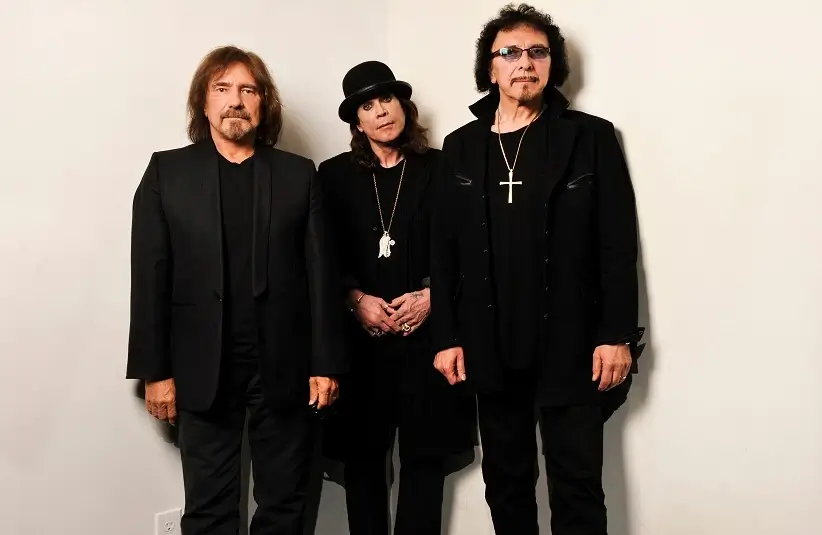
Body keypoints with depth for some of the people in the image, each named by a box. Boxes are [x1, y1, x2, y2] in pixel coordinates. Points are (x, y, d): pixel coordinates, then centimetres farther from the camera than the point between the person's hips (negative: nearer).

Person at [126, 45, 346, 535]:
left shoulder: (299, 174, 6)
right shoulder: (167, 171, 5)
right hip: (203, 370, 0)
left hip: (284, 367, 1)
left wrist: (326, 364, -3)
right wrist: (156, 370, -4)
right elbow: (151, 278, 0)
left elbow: (321, 274, 1)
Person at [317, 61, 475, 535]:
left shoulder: (440, 169, 5)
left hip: (427, 332, 0)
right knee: (362, 455, 6)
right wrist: (356, 300, -10)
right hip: (359, 336, 1)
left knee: (425, 455, 5)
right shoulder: (335, 175, 8)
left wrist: (431, 295, -11)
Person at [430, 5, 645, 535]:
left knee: (577, 488, 4)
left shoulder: (591, 137, 1)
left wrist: (616, 335, -9)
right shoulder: (461, 146, 8)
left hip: (571, 346, -2)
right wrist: (446, 336, 1)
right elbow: (445, 249, 6)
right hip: (491, 351, 3)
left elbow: (618, 244, -3)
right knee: (505, 482, 14)